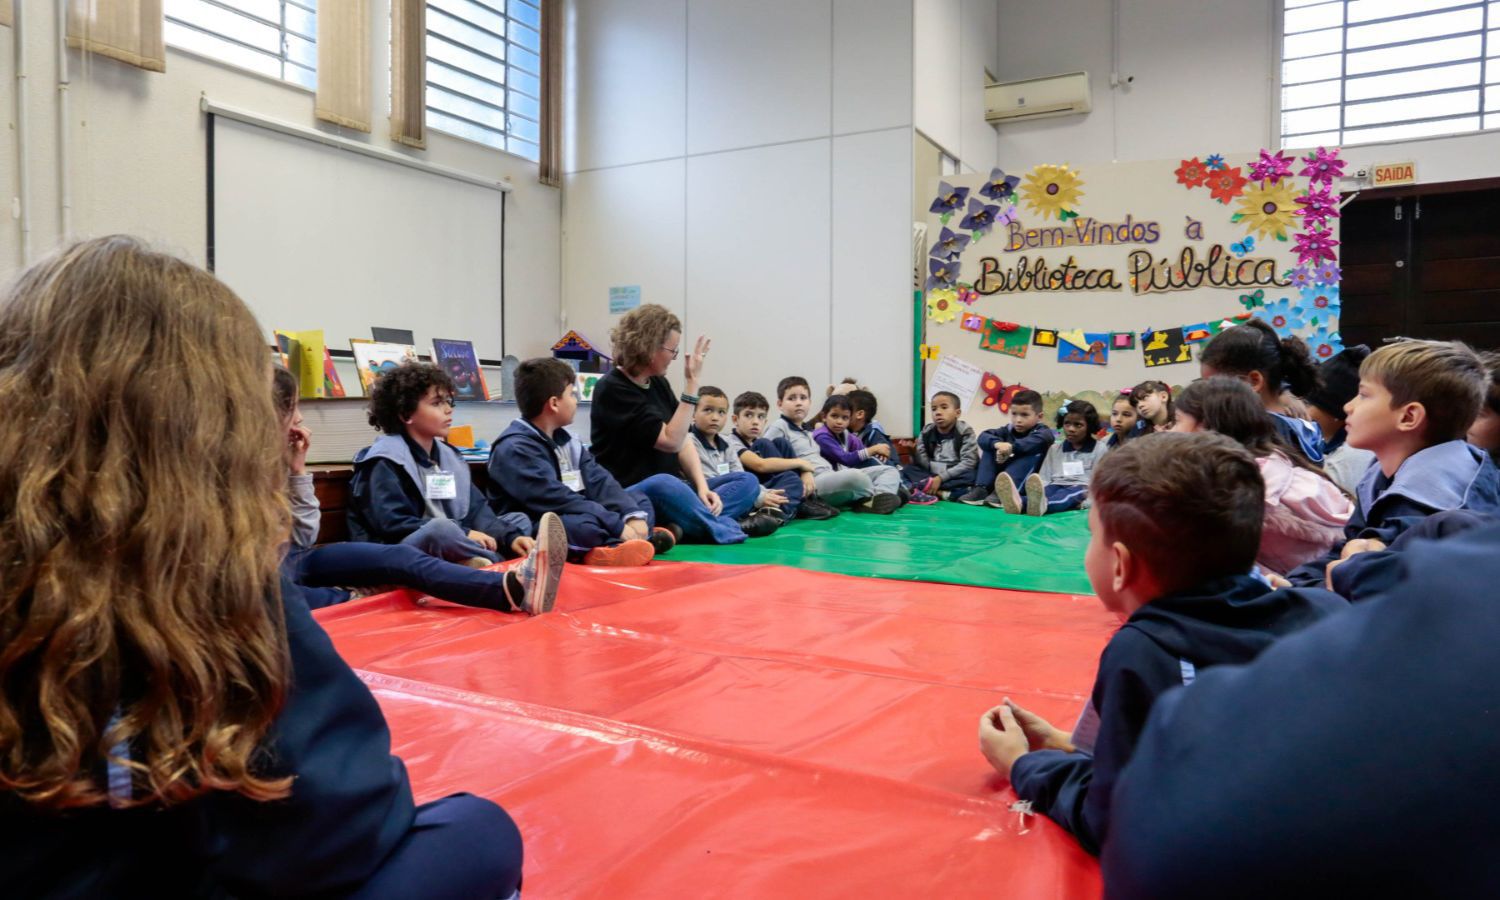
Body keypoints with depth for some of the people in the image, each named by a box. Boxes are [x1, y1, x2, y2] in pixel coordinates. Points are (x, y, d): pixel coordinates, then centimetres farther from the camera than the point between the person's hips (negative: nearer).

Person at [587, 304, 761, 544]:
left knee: (747, 481, -6)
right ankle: (725, 529, -22)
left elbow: (682, 443, 7)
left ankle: (677, 527, -29)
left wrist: (702, 486, -9)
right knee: (662, 484, -41)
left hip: (670, 488, 8)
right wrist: (691, 384, -19)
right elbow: (671, 441, -19)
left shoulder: (658, 383, 11)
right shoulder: (612, 389, -13)